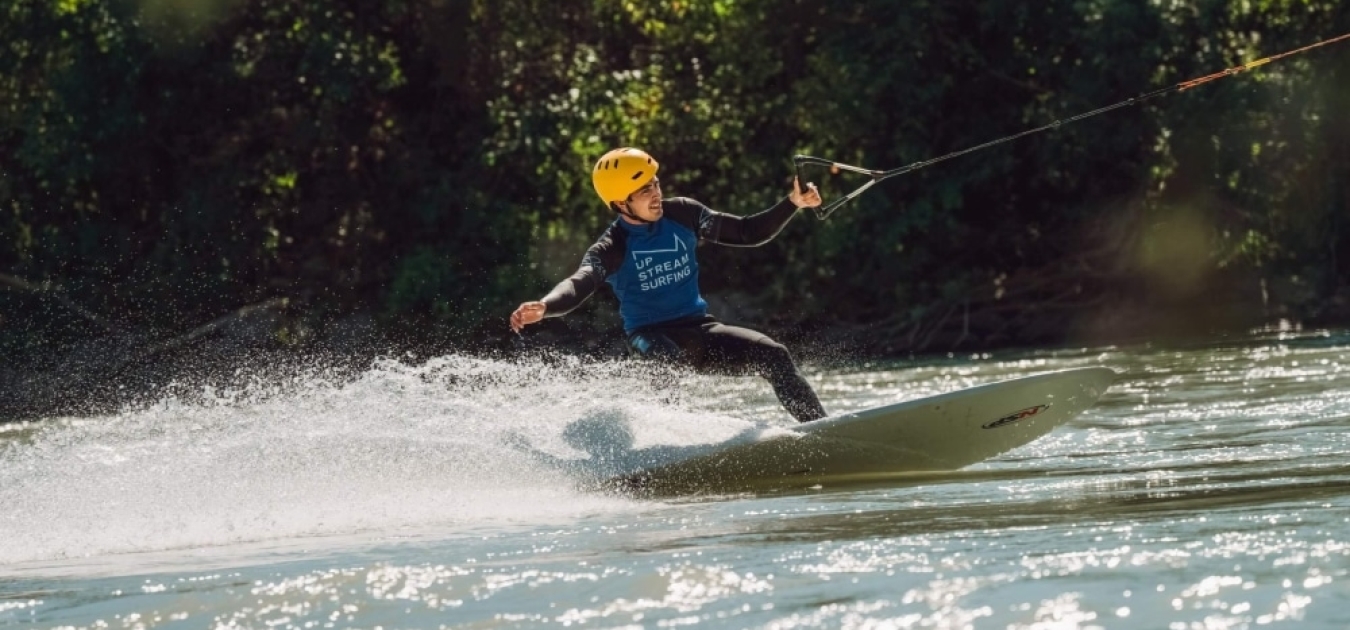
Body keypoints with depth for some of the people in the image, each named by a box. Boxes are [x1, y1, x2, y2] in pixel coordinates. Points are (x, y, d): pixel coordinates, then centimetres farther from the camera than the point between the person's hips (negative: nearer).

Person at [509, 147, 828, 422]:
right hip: (652, 335, -5)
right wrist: (543, 307, -51)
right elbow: (579, 285, -30)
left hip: (699, 329, 5)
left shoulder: (682, 215, 1)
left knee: (774, 357, -8)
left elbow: (748, 233, 8)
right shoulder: (612, 249, -12)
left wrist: (793, 203, -4)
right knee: (672, 363, -39)